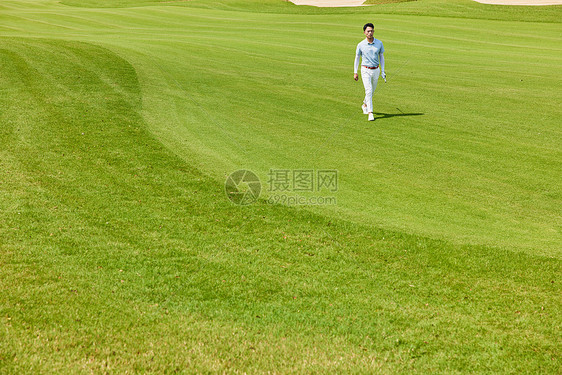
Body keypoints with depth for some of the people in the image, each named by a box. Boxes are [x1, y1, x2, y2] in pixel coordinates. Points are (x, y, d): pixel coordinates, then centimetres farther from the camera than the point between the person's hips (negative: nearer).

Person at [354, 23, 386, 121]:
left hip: (376, 70, 3)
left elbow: (381, 57, 8)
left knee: (372, 90, 15)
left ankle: (365, 105, 42)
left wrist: (383, 71, 4)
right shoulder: (361, 45, -7)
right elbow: (357, 57, 5)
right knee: (368, 90, -16)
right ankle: (370, 113, -17)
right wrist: (355, 72, 2)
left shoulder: (379, 43, -2)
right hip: (365, 70, -3)